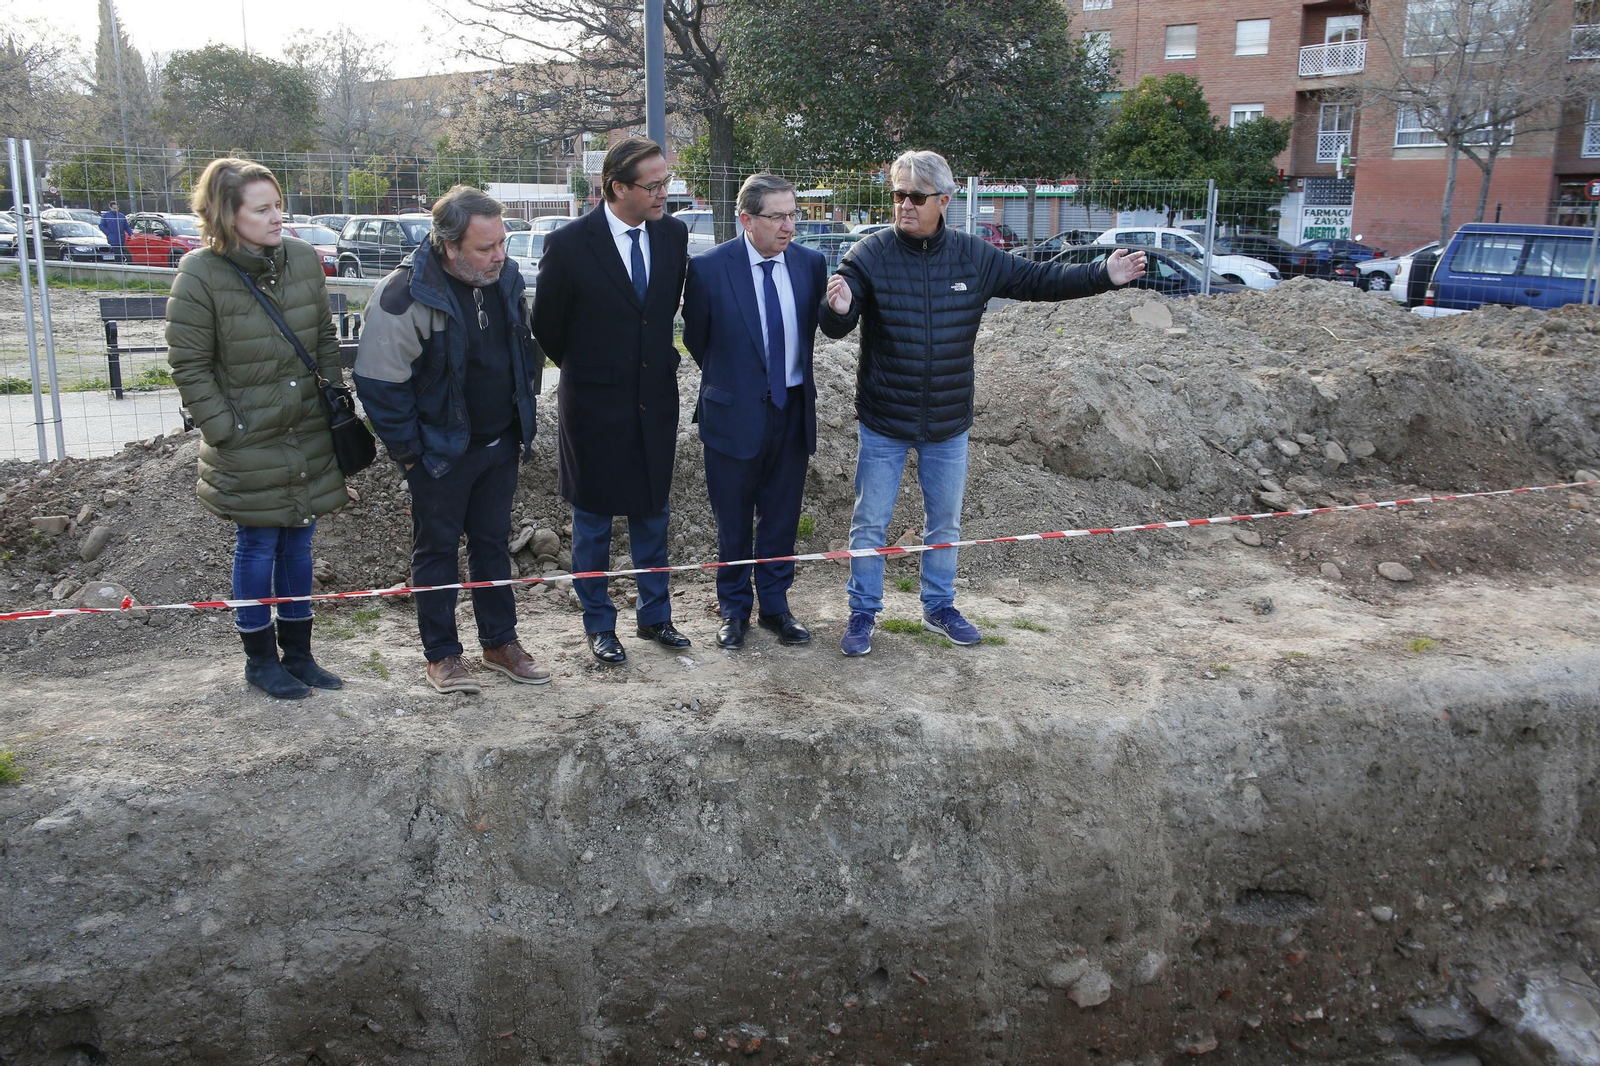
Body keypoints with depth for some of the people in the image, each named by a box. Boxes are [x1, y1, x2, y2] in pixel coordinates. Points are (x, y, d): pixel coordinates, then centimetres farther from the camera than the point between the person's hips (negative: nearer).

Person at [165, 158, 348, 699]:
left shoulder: (304, 258, -2)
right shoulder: (200, 275, -14)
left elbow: (325, 338, 9)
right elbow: (189, 366, -9)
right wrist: (225, 429, -12)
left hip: (309, 438, 4)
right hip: (249, 446, -4)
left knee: (298, 543, 14)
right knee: (257, 547, 7)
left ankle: (298, 653, 29)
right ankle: (260, 658, 24)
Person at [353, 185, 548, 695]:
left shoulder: (505, 279, 0)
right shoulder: (404, 295, -21)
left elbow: (524, 352, 15)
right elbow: (378, 382, -17)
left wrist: (523, 422, 13)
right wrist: (409, 451, -13)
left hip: (500, 443, 6)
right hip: (441, 450, -6)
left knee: (493, 544, 16)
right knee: (437, 550, 8)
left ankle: (501, 643, 28)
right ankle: (441, 655, 20)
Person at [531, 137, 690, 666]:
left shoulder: (674, 234, -2)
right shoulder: (568, 244, -15)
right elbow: (546, 326, -2)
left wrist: (663, 361, 10)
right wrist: (582, 367, 8)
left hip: (655, 399, 4)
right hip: (595, 404, -4)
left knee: (652, 513, 15)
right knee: (593, 521, 10)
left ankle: (654, 615, 30)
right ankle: (599, 624, 25)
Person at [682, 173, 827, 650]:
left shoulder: (811, 263, -2)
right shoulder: (709, 268, -12)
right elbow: (695, 338, 1)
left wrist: (794, 373, 11)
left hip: (793, 409, 3)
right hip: (736, 412, -3)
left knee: (782, 516, 13)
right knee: (733, 520, 11)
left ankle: (774, 605, 29)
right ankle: (734, 609, 27)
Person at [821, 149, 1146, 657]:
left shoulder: (974, 256, -4)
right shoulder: (870, 255, -13)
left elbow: (1037, 279, 4)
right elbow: (836, 328, -19)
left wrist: (1103, 274, -4)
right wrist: (838, 310, -43)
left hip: (948, 424, 3)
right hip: (883, 423, -3)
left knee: (945, 523, 17)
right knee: (869, 525, 7)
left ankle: (939, 606, 37)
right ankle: (863, 614, 25)